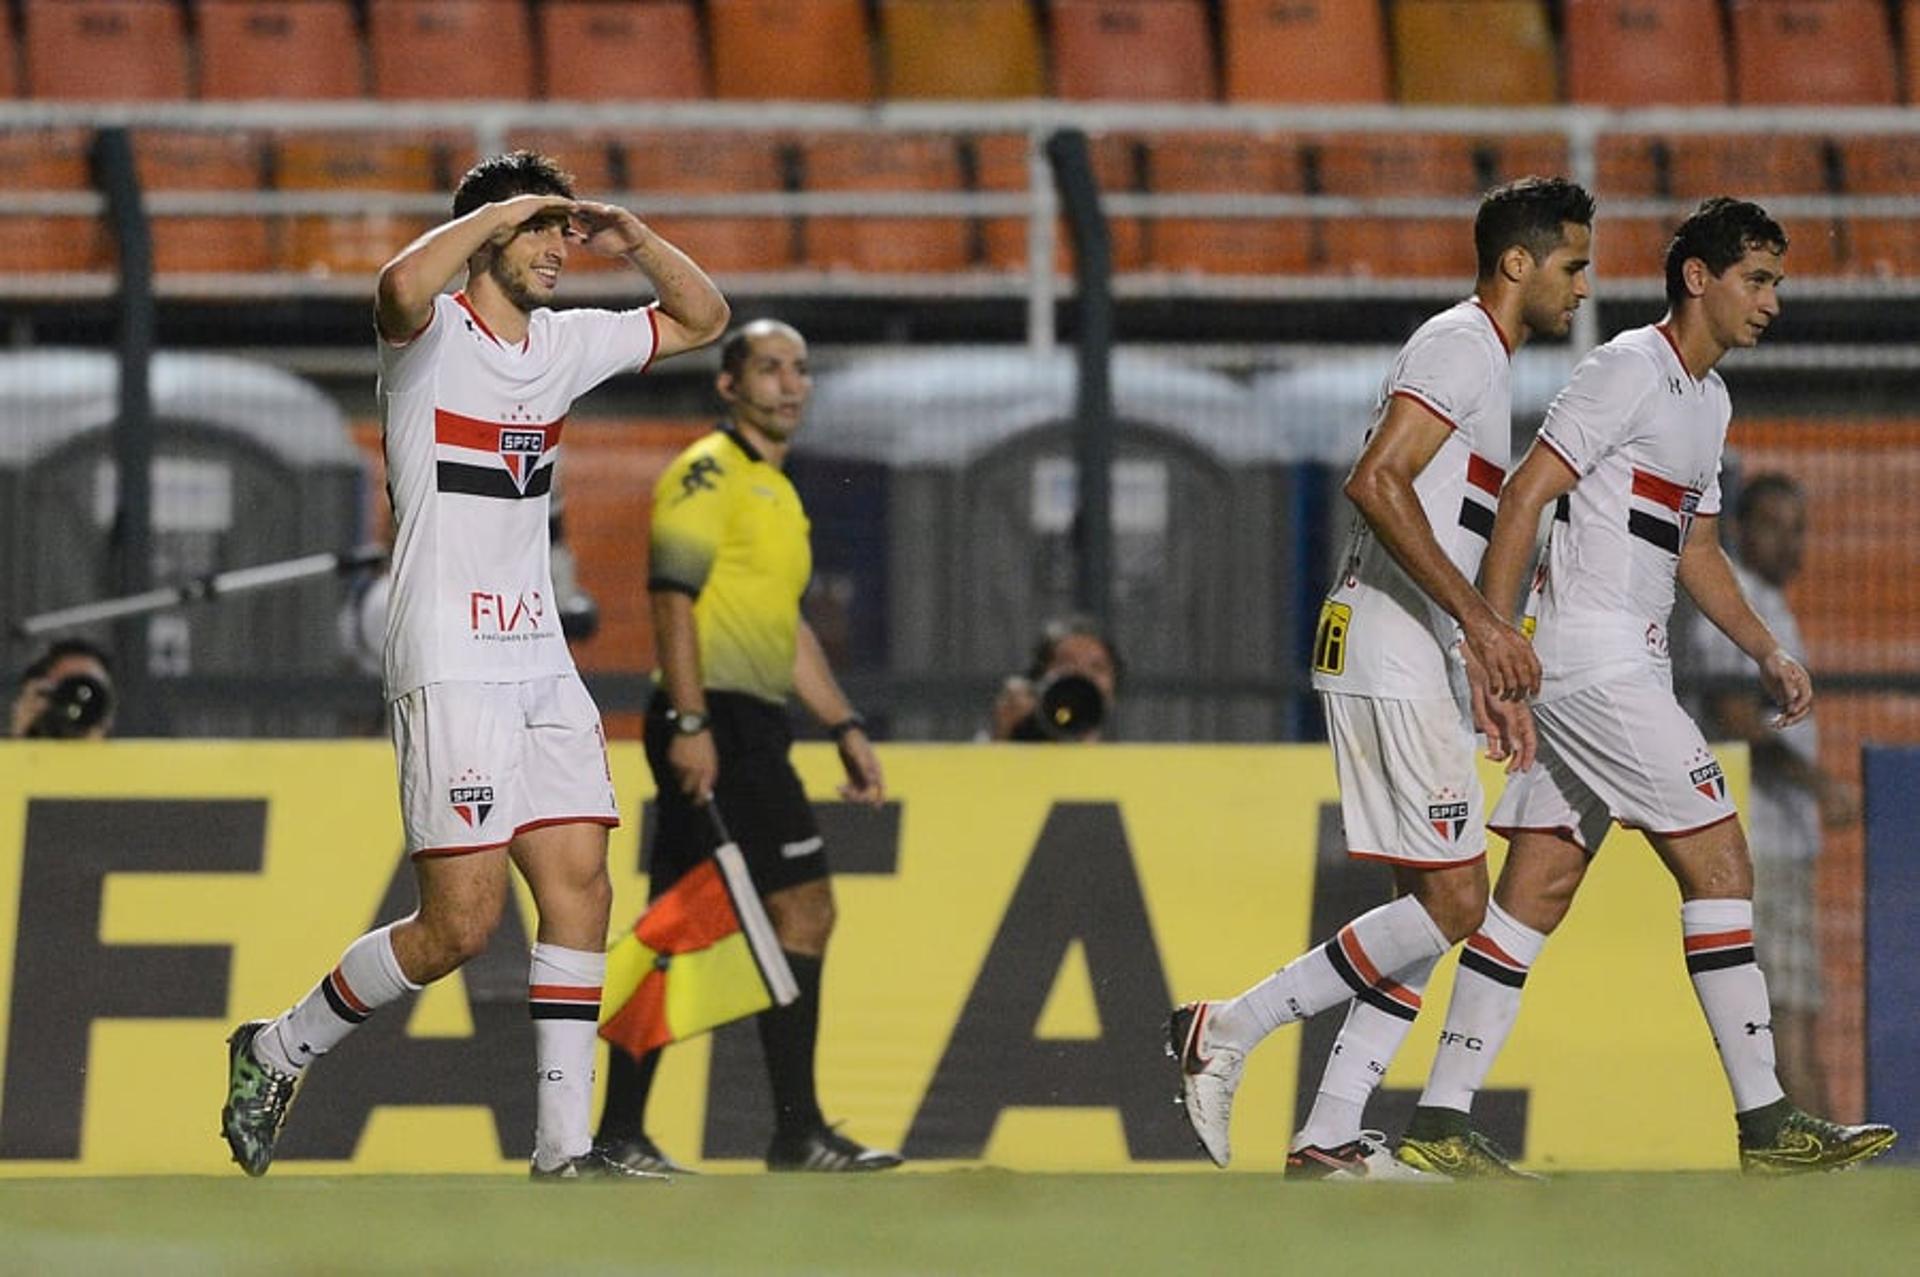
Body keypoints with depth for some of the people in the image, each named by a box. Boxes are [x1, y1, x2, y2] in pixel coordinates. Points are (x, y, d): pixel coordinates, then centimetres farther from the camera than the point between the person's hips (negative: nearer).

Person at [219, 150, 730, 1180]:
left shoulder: (565, 344, 13)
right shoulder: (435, 336, -8)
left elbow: (701, 318, 24)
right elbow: (401, 290, -33)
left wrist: (631, 239, 7)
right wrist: (500, 211, -21)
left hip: (542, 661, 7)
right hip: (449, 665, -7)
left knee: (581, 890, -1)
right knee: (460, 922, -10)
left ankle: (564, 1151, 1)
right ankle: (278, 1051, 8)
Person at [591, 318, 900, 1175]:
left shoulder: (776, 492, 22)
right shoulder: (709, 473, -8)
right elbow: (672, 594, -16)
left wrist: (844, 727, 25)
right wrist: (690, 721, -23)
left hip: (745, 732, 10)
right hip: (714, 725, -10)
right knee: (803, 904, -11)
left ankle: (618, 1135, 7)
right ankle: (797, 1132, -11)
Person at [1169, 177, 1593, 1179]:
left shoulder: (1481, 361, 23)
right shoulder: (1459, 346, -9)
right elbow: (1376, 483, -22)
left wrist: (1489, 676, 27)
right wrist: (1480, 620, -24)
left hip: (1419, 665, 11)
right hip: (1392, 659, -11)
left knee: (1434, 909, 8)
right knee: (1451, 904, -12)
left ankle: (1329, 1140, 7)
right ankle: (1227, 1031, -8)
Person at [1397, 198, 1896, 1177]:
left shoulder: (1709, 398, 19)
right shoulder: (1632, 369, -11)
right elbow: (1526, 494, -16)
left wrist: (1767, 651, 17)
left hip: (1623, 670, 10)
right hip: (1593, 664, -10)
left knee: (1537, 892, 6)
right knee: (1718, 864, -9)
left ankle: (1439, 1126, 5)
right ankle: (1764, 1123, -7)